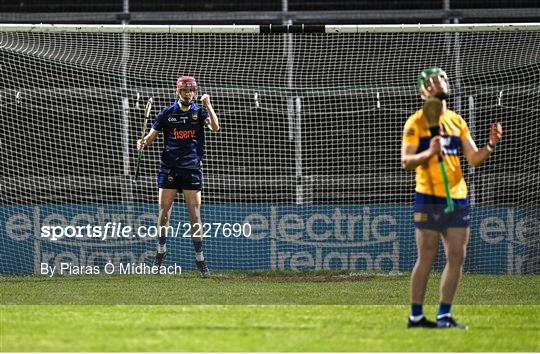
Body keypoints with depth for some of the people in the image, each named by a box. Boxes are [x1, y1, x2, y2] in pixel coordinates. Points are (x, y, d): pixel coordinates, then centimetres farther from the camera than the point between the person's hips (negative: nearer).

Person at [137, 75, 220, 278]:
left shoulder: (199, 112, 3)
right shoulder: (167, 113, 6)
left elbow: (215, 127, -14)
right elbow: (152, 136, 8)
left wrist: (207, 105, -21)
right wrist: (143, 143, -13)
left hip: (192, 169, -1)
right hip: (169, 168, 1)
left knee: (195, 214, -2)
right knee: (164, 211, 1)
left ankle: (199, 259, 3)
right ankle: (161, 249, 20)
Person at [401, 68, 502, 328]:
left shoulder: (457, 121, 15)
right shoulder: (416, 122, -2)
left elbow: (473, 159, 13)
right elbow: (406, 162, -10)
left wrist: (491, 145, -5)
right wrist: (429, 153, -26)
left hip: (458, 197, 6)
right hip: (429, 199, -6)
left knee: (457, 257, 3)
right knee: (427, 258, -5)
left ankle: (444, 315, 9)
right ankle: (416, 316, 2)